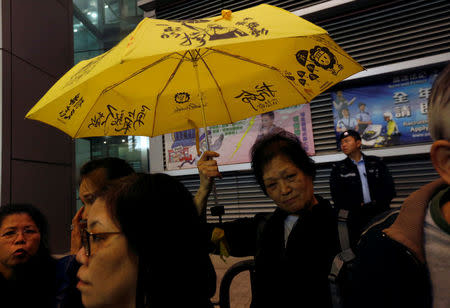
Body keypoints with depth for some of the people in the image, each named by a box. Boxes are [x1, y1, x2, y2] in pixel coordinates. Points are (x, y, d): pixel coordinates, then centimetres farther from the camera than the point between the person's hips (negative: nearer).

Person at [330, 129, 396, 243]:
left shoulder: (376, 162, 8)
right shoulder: (338, 168, 4)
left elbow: (389, 189, 4)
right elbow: (337, 198, -2)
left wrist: (377, 203, -9)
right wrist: (358, 206, -9)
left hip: (381, 215, 1)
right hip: (357, 219, -1)